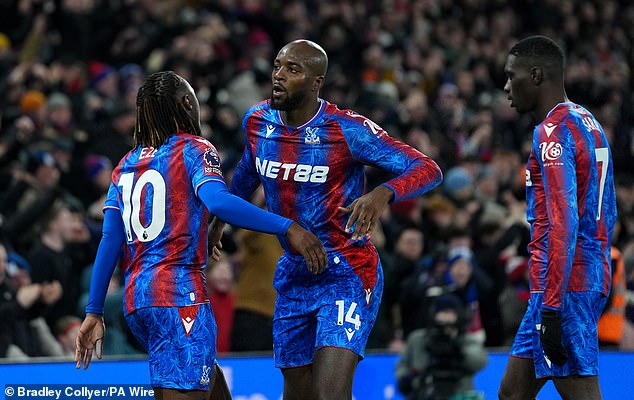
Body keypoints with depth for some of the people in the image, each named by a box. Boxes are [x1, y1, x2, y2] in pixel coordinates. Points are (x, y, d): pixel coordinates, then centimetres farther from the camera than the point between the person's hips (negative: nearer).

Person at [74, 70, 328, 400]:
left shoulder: (127, 165, 17)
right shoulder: (193, 150, -2)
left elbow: (110, 242, 10)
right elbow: (218, 201, -22)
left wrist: (94, 312, 10)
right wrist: (286, 228, -25)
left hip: (135, 300, 8)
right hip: (180, 296, -8)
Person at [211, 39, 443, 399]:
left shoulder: (348, 129, -18)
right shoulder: (258, 121, 0)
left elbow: (429, 170, -21)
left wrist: (383, 193, -41)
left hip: (347, 274, -6)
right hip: (294, 274, 6)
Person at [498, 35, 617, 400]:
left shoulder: (553, 131, -13)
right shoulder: (588, 122, 18)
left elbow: (563, 223, -22)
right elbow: (606, 214, 23)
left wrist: (551, 308, -24)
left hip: (563, 285, -10)